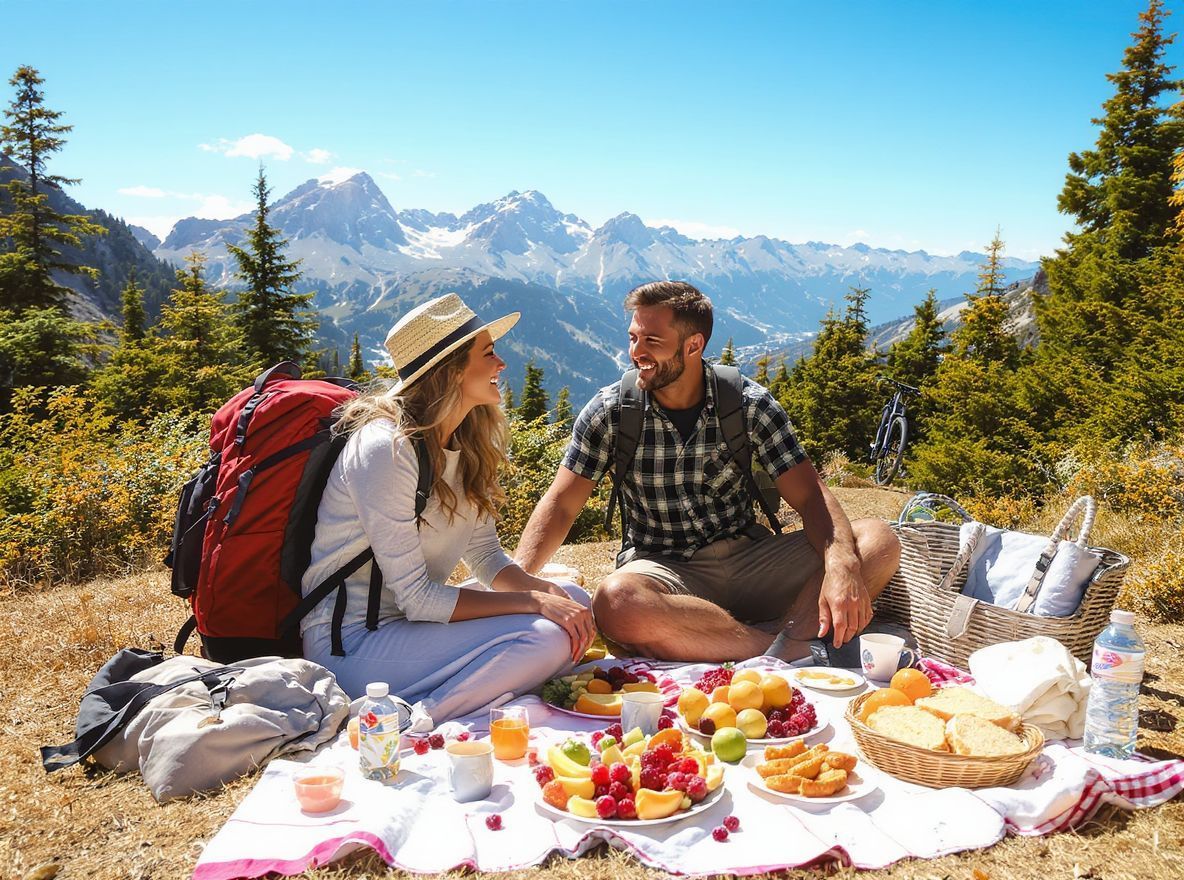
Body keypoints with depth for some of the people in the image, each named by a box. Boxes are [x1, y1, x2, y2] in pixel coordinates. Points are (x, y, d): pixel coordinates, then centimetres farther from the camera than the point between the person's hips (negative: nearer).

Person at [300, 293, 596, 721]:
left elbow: (486, 554, 9)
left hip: (411, 618, 9)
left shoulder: (468, 442, 6)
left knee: (573, 601, 2)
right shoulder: (385, 448, -21)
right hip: (350, 644, -9)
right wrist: (533, 601, -22)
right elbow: (416, 598, -22)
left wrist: (543, 589, -10)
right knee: (545, 637, -24)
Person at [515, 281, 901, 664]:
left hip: (748, 557, 2)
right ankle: (802, 650, -31)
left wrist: (842, 566, -28)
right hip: (663, 569, -1)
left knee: (878, 541, -18)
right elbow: (561, 504, -4)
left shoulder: (749, 404, -4)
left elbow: (811, 497, -9)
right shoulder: (609, 410, -5)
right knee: (615, 601, -38)